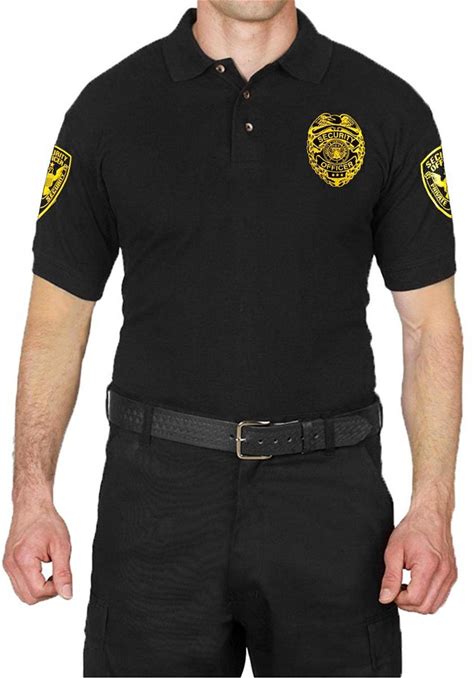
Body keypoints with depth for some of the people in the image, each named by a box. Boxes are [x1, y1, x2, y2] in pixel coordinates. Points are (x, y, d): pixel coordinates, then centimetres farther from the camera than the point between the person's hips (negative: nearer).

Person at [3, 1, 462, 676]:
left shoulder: (388, 109, 1)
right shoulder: (109, 107, 2)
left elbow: (430, 323, 1)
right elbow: (58, 317, 4)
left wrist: (432, 510, -7)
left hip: (330, 494, 0)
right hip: (156, 493, 0)